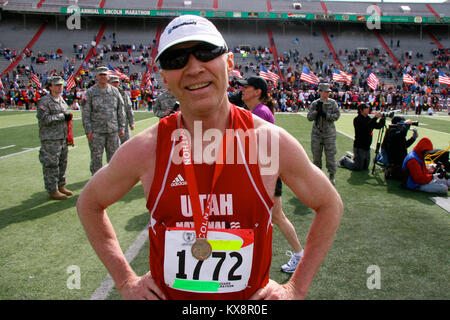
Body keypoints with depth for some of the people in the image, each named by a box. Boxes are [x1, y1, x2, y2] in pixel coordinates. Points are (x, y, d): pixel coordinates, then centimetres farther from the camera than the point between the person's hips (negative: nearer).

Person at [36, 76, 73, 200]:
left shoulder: (62, 100, 15)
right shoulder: (44, 101, -11)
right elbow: (43, 119, -21)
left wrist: (68, 117, 10)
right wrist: (62, 116, -18)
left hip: (63, 137, 8)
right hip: (50, 139, -8)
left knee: (62, 163, 14)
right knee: (51, 164, -3)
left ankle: (61, 186, 27)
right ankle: (52, 190, 5)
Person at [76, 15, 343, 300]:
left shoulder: (271, 142, -16)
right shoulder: (144, 149, -15)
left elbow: (330, 205, -2)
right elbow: (89, 203, 3)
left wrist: (296, 288, -4)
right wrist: (126, 281, -2)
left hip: (253, 296, 0)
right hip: (166, 295, 1)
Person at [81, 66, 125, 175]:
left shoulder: (114, 91, 9)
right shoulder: (90, 92, 1)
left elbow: (121, 111, 11)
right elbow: (85, 113, -2)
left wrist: (121, 127, 6)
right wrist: (88, 131, -8)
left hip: (113, 130, 2)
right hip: (96, 131, -2)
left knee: (114, 157, 9)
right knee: (96, 158, 4)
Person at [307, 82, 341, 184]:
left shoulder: (333, 103, 2)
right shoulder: (315, 103, 3)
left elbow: (337, 115, -5)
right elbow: (309, 117, -1)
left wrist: (325, 115, -17)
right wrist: (316, 110, -17)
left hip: (329, 133, -1)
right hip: (316, 133, 1)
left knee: (330, 154, -3)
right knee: (316, 154, 8)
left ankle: (332, 175, 8)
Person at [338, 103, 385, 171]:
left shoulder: (368, 119, 10)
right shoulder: (357, 120, -14)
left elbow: (378, 126, 7)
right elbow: (366, 127, -29)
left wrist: (383, 119, -9)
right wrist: (375, 118, -28)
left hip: (367, 147, 8)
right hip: (359, 147, -8)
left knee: (365, 167, 15)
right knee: (358, 167, -1)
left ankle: (352, 160, 33)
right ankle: (344, 160, 20)